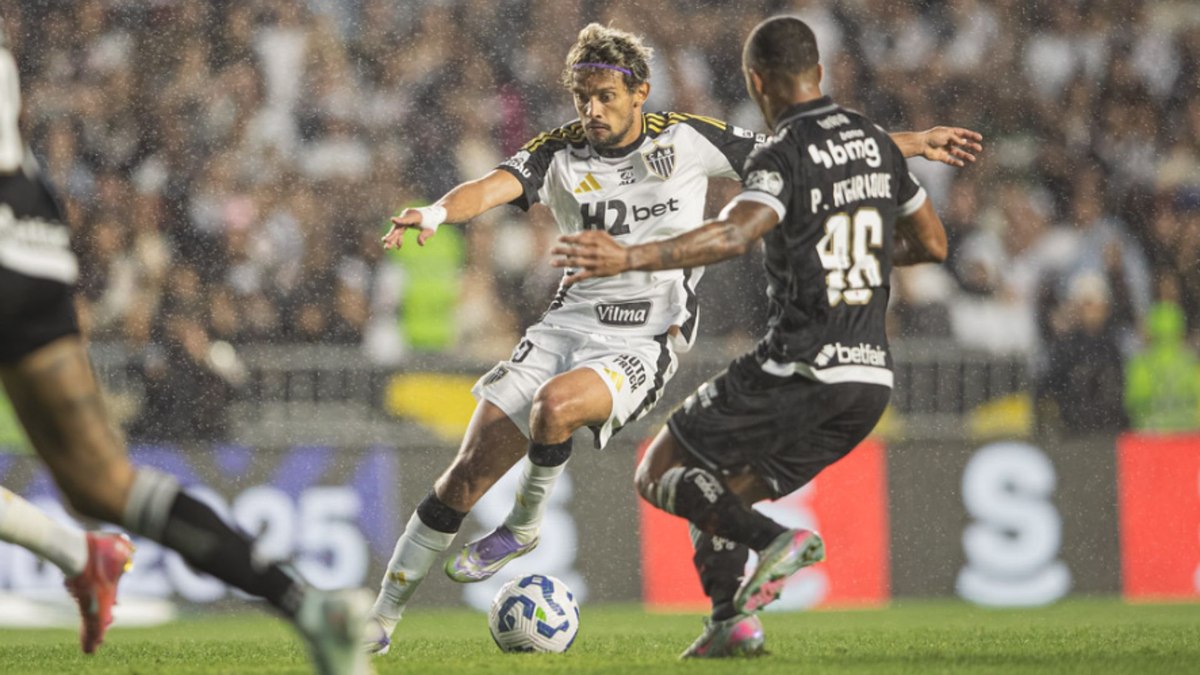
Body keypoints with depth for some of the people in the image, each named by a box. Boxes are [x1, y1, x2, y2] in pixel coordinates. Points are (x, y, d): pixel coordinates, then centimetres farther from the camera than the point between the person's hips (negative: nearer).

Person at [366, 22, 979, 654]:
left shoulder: (686, 140, -3)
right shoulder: (559, 153, 1)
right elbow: (496, 186, -17)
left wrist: (913, 144, 2)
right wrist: (434, 213, -40)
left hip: (643, 344, -3)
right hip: (566, 324, 3)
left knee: (555, 402, -34)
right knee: (468, 473, -4)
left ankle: (524, 526, -6)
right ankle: (383, 613, 9)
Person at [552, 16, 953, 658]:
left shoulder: (784, 156, -11)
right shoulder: (876, 143, 13)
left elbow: (734, 233, -30)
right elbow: (932, 244, 22)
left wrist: (629, 257, -38)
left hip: (798, 371, -8)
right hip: (871, 376, 8)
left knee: (661, 473, 4)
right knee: (720, 494, 19)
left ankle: (772, 540, -17)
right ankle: (733, 622, 1)